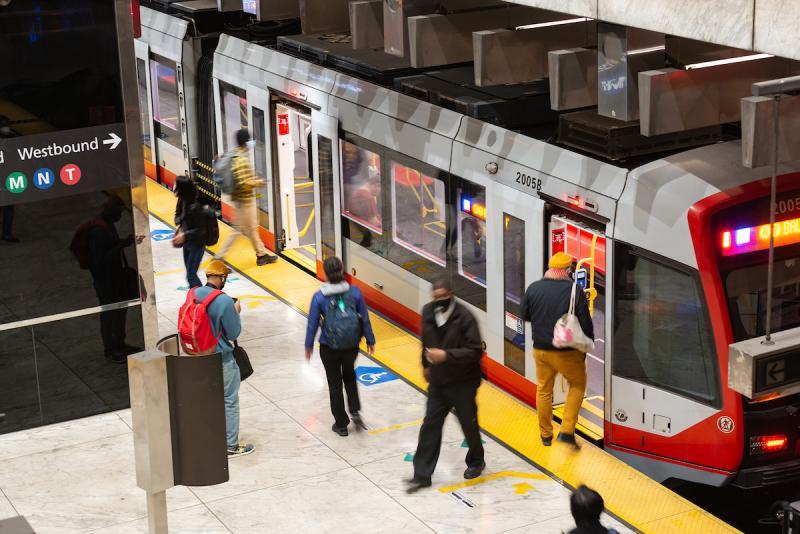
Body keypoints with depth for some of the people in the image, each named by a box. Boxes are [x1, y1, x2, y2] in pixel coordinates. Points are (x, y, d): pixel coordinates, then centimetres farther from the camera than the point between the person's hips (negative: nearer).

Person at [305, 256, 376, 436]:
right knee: (349, 376, 29)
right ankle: (355, 412, 15)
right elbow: (364, 318, -3)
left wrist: (309, 345, 8)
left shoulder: (319, 297, -16)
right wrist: (370, 340, 10)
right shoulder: (354, 292, -12)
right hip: (352, 345, 2)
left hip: (329, 347, -2)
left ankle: (341, 424, 24)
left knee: (334, 383, 15)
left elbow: (313, 323, -7)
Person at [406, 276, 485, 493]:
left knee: (469, 425, 11)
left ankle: (476, 462, 38)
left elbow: (475, 351, -24)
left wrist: (446, 355, -32)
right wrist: (426, 364, 26)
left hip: (463, 383, -5)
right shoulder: (427, 312, -3)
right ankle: (422, 475, 9)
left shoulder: (465, 317, -21)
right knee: (430, 426, 4)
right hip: (437, 381, 5)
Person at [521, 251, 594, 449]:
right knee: (578, 385, 19)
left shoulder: (533, 288, -4)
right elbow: (586, 324, -11)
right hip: (567, 352, -3)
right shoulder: (575, 291, -15)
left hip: (541, 350, 3)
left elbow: (524, 316, 8)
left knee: (543, 390, 19)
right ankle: (566, 431, 9)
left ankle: (546, 435, 29)